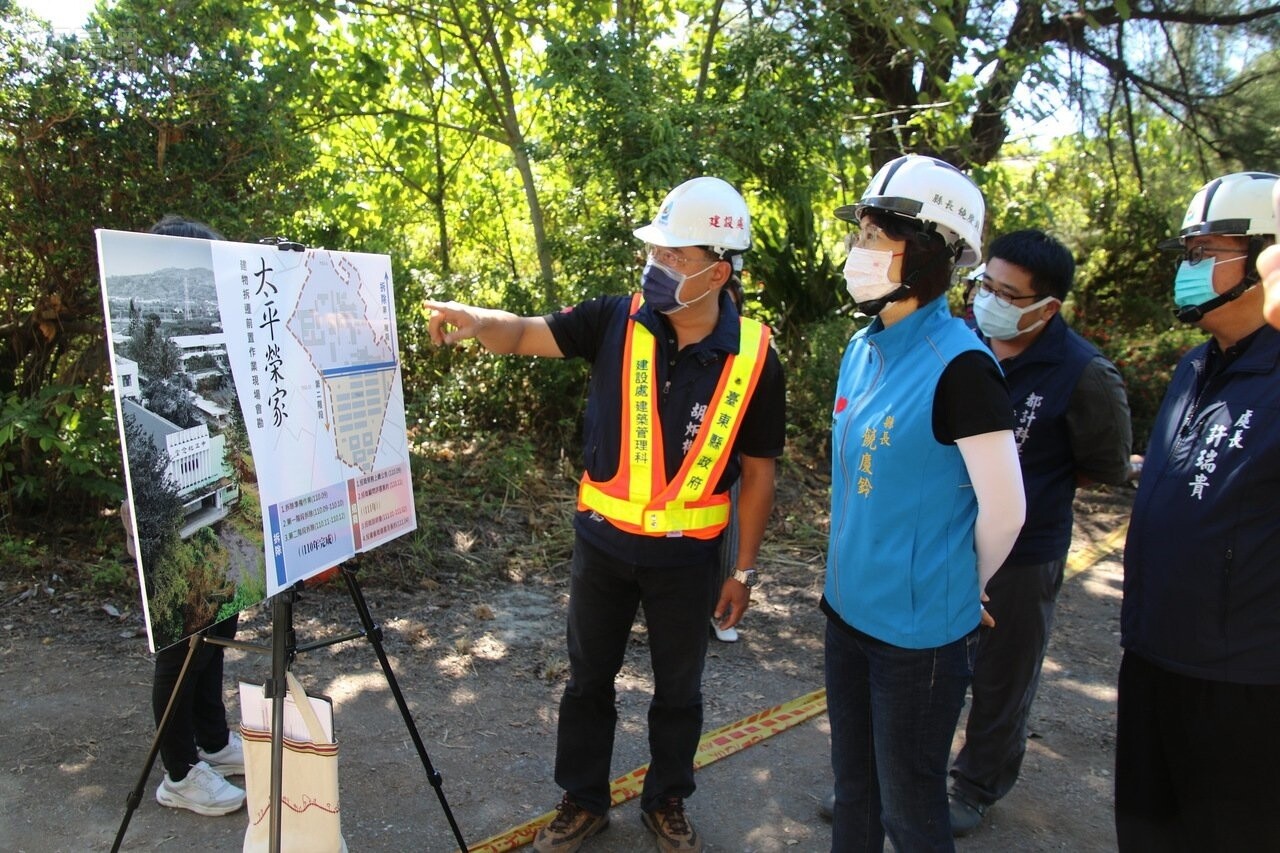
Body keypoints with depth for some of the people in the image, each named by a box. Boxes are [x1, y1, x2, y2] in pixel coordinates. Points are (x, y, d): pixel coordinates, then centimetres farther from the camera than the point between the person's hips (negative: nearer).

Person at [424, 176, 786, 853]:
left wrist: (744, 571, -1)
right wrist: (472, 319, -34)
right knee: (588, 679, 17)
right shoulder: (617, 321, -10)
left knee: (678, 688, 18)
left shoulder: (754, 357, -13)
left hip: (687, 555, -1)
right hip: (603, 540, 2)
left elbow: (757, 471, -5)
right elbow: (524, 335, -11)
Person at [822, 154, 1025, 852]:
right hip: (849, 606, 7)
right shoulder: (863, 349, 3)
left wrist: (957, 590, -2)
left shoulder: (959, 365, -20)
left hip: (919, 626, -7)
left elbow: (1004, 508, -16)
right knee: (853, 783, 23)